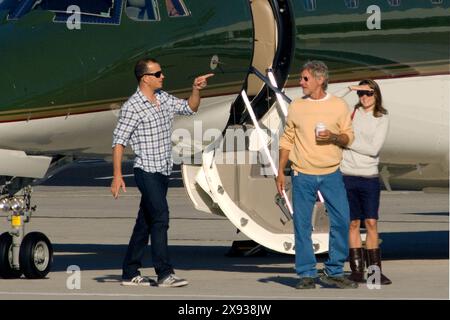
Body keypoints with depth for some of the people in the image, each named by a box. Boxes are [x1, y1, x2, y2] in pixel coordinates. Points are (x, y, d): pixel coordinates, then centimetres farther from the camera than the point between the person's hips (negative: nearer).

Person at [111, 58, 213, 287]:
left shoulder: (163, 99, 11)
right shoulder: (132, 107, -12)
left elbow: (190, 108, 24)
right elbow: (119, 141, -12)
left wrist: (196, 89, 3)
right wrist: (117, 176, -18)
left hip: (163, 172, 8)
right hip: (147, 172, -8)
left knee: (145, 223, 9)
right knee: (160, 218, -15)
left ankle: (130, 274, 14)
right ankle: (165, 274, -16)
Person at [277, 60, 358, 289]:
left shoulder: (339, 105, 3)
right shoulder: (296, 107, 6)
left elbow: (349, 137, 6)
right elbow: (287, 140, 10)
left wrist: (334, 137, -15)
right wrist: (281, 171, 5)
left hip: (331, 175, 0)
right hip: (303, 176, 1)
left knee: (342, 221, -5)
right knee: (302, 225, 0)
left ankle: (334, 272, 7)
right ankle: (306, 274, 8)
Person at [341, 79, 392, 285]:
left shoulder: (382, 119, 3)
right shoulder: (350, 112, 5)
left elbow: (374, 148, -8)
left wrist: (346, 140, -8)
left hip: (369, 177, 0)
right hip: (347, 175, 0)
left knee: (371, 223, -1)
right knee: (353, 223, 3)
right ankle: (356, 270, 8)